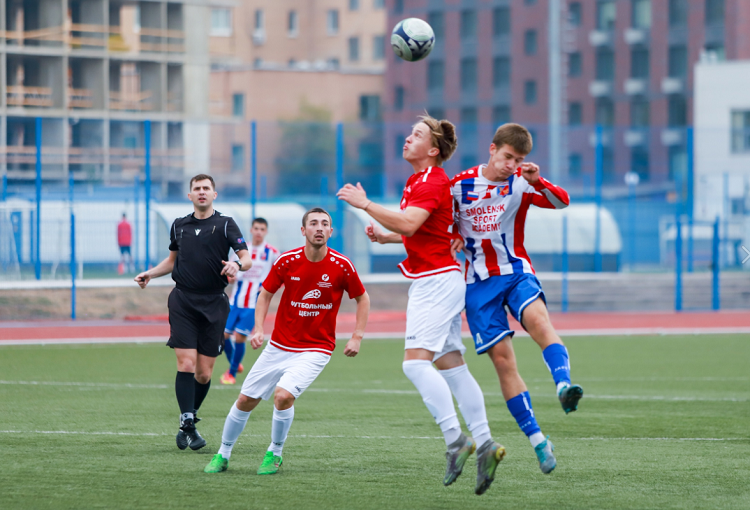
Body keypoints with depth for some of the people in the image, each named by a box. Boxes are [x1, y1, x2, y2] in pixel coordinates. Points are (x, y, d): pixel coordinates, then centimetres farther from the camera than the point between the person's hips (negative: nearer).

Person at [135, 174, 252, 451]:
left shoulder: (225, 225, 2)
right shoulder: (179, 225, 12)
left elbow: (246, 258, -7)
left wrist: (237, 265, -29)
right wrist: (151, 273, 13)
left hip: (213, 303, -1)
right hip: (183, 301, 1)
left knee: (204, 373, 1)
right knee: (186, 365, -12)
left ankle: (189, 419, 22)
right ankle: (187, 426, -12)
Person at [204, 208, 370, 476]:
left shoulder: (341, 266, -12)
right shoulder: (287, 261, -9)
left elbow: (362, 298, 4)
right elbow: (265, 294, 6)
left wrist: (357, 337, -4)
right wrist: (258, 329, -8)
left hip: (316, 350, -3)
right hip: (279, 346, 3)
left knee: (283, 395, -25)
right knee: (245, 400, 5)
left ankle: (275, 454, -1)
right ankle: (223, 454, 27)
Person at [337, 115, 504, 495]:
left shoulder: (433, 182, -13)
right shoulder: (419, 180, 18)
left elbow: (408, 224, -28)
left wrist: (365, 204, -22)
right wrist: (383, 237, 14)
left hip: (437, 280, -10)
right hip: (430, 282, 10)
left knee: (416, 361, -18)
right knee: (451, 366, 7)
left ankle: (454, 438, -21)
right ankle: (483, 444, 6)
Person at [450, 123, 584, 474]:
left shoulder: (521, 183, -3)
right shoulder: (460, 185, 0)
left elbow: (562, 202, -19)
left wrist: (538, 181, -36)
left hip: (515, 271, -1)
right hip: (479, 282, 1)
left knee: (538, 319, -32)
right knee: (502, 357, -5)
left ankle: (564, 386, -52)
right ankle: (537, 440, -1)